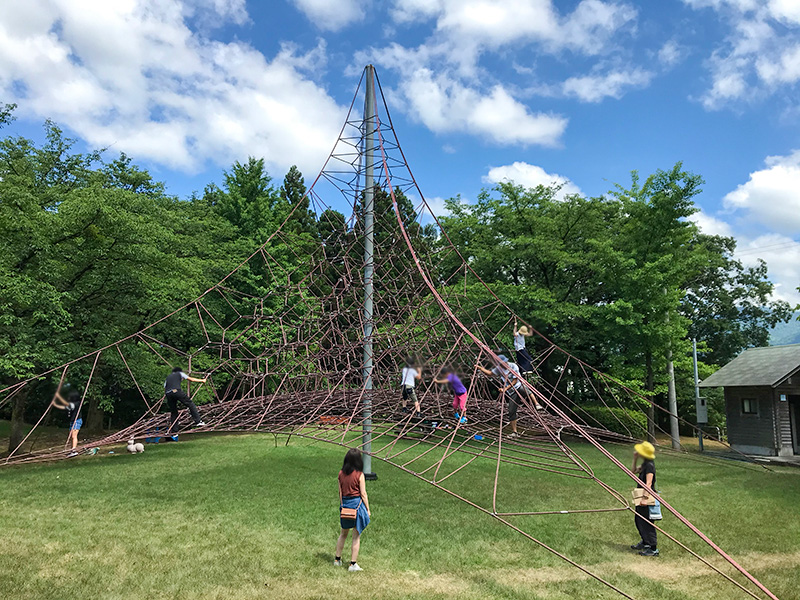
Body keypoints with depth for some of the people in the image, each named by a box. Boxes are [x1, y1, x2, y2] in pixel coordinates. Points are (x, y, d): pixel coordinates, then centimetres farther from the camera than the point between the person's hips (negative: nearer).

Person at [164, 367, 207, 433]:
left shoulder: (168, 377, 35)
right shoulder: (180, 373, 25)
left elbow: (165, 387, 27)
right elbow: (191, 379, 29)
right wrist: (202, 380, 40)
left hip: (168, 394, 5)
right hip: (177, 391, -5)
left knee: (173, 412, 15)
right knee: (190, 404, 2)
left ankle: (173, 430, 13)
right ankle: (198, 421, -7)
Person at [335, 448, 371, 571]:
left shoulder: (341, 474, -1)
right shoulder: (359, 475, -14)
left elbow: (340, 492, 7)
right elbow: (363, 494, -10)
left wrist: (342, 505, 18)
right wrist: (368, 509, -1)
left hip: (345, 504, 5)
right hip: (357, 504, -5)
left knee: (343, 533, 21)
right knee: (356, 536, 6)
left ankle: (337, 559, 30)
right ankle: (353, 564, 10)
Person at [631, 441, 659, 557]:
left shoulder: (649, 465, -20)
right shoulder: (644, 464, 9)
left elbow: (648, 483, -27)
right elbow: (634, 471, 23)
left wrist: (645, 497, -32)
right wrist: (635, 459, 10)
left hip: (647, 498, -10)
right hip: (641, 496, 10)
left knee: (647, 523, -4)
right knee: (639, 520, 21)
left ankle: (653, 548, 5)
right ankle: (645, 542, 36)